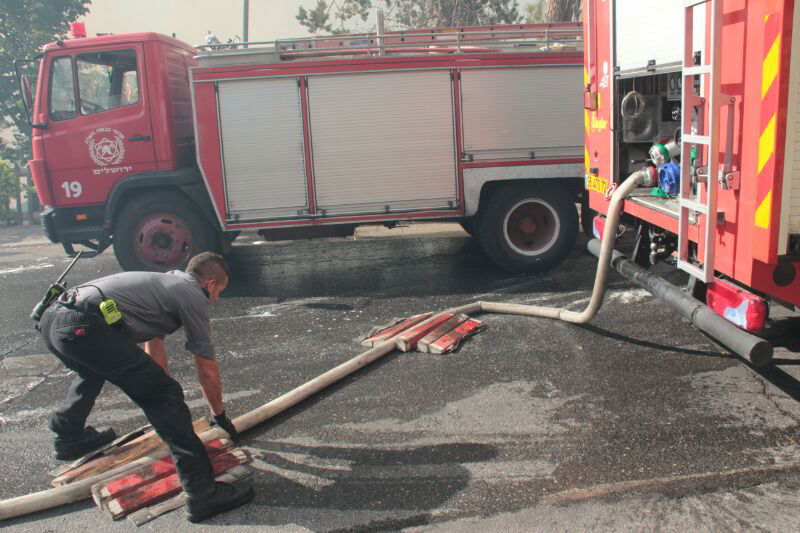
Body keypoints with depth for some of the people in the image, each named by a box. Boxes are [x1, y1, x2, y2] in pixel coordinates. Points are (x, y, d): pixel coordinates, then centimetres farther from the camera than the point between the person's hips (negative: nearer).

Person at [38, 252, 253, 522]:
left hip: (51, 319, 10)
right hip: (84, 327, -10)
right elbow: (207, 370, 9)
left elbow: (154, 346, 40)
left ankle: (68, 437, 51)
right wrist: (220, 415, 25)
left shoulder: (164, 282, 31)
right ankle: (202, 494, -7)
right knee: (165, 396, -5)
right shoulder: (192, 295, 7)